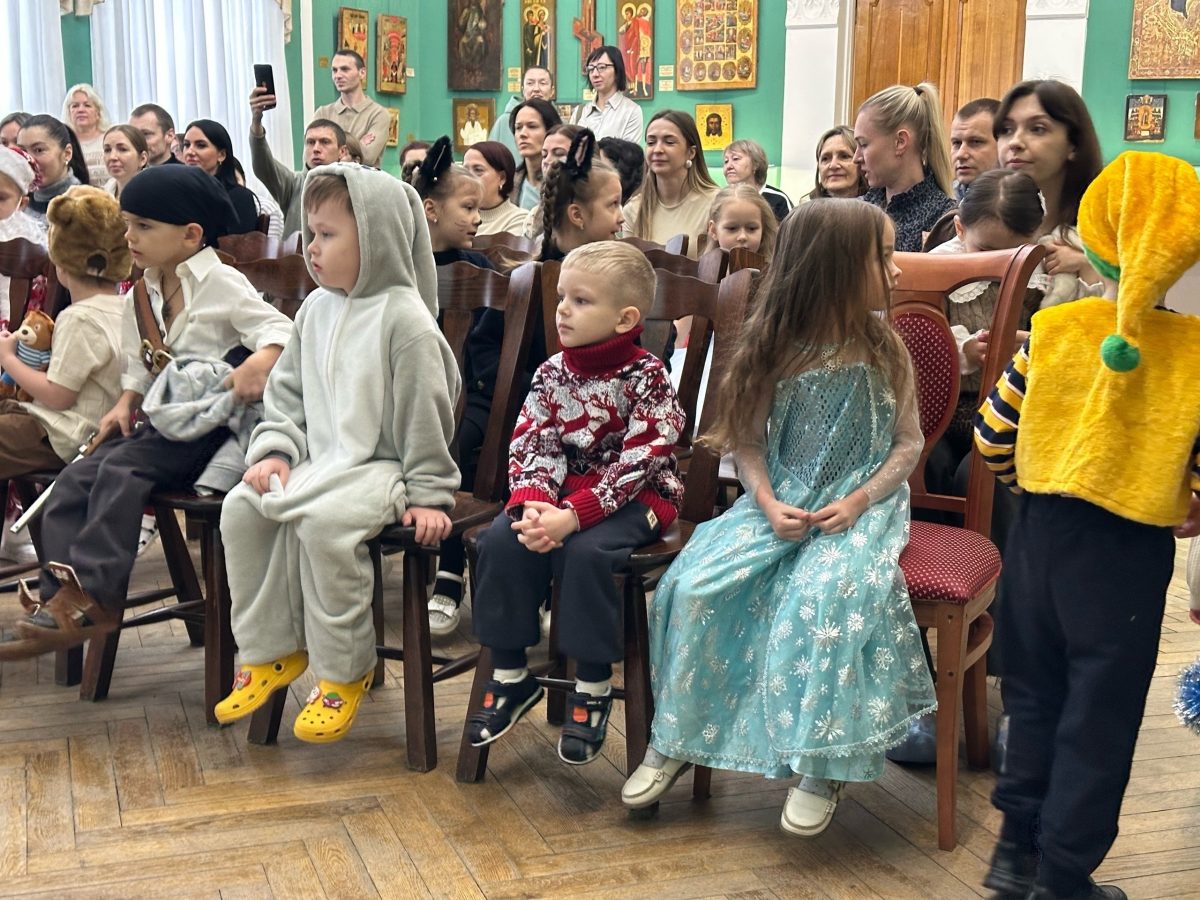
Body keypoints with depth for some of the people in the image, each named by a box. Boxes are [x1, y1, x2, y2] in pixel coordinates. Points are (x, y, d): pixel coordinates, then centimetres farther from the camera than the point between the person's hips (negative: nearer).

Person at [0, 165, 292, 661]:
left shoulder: (222, 284, -8)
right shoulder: (143, 294, 15)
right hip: (162, 419, 8)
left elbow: (278, 328, -17)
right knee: (73, 481, -10)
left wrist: (260, 361, -38)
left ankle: (93, 597, -25)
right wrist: (125, 404, 2)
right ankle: (60, 599, -16)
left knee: (120, 470, -27)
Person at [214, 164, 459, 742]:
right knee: (241, 508, -13)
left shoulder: (404, 318, -12)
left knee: (323, 521, -33)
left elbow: (425, 412, -12)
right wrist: (274, 449, 1)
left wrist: (428, 495, -12)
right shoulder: (317, 309, 12)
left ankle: (345, 671, -14)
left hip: (381, 466, -7)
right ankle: (270, 651, 2)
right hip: (318, 458, 8)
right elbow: (287, 388, 17)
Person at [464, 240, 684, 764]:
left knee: (585, 552, -31)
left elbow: (636, 463, -20)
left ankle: (593, 687, -13)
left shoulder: (646, 377, -13)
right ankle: (510, 674, -2)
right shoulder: (553, 373, 4)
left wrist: (572, 516, -28)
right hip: (561, 491, 5)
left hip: (632, 498, -5)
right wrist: (532, 503, -23)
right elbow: (532, 445, -2)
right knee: (501, 541, -18)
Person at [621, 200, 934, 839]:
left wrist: (859, 501, -14)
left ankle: (821, 766, -18)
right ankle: (673, 741, 0)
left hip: (859, 503, -2)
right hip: (780, 502, 2)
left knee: (824, 595, -32)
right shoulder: (775, 349, -1)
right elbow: (747, 439, 2)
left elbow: (908, 442, 1)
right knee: (694, 582, -18)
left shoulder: (883, 351, -1)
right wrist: (768, 503, -14)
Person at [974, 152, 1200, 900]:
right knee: (1100, 717, 10)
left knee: (1035, 697, 19)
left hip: (1043, 532, 3)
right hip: (1129, 554, -3)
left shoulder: (1052, 329, -7)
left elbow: (994, 436, -2)